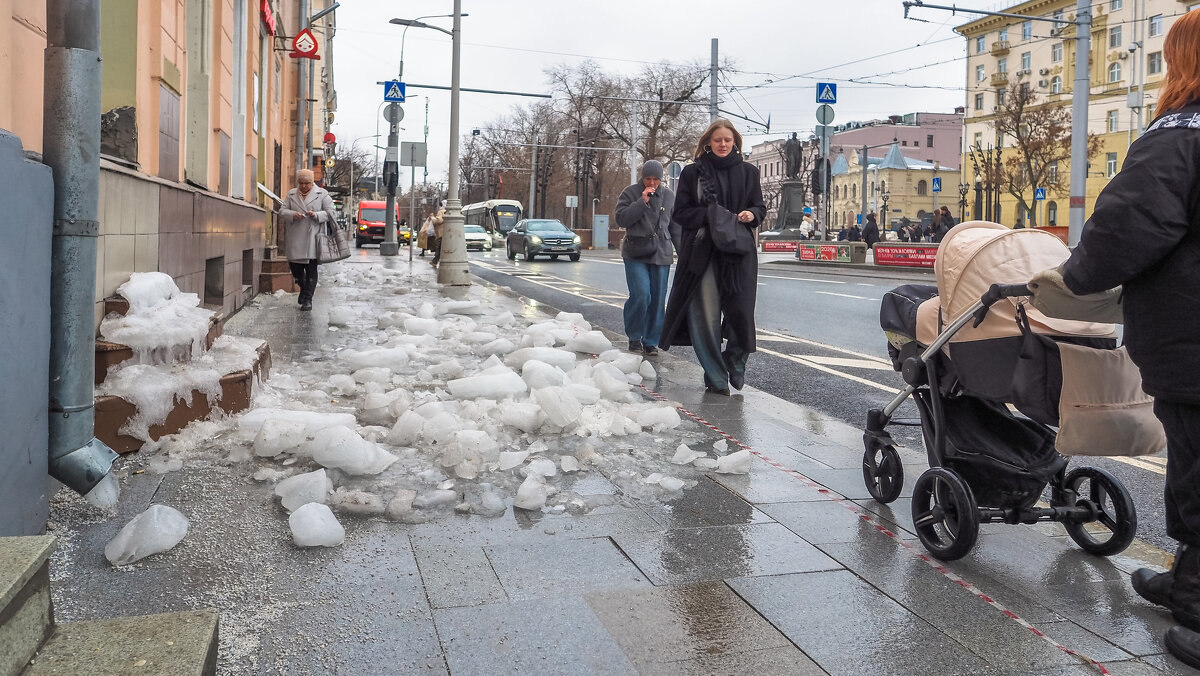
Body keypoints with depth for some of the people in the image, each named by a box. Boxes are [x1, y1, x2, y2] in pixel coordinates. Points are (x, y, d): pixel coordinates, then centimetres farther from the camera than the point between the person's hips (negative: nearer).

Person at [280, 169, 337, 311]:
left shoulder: (322, 194, 4)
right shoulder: (291, 194, 13)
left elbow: (330, 213, 1)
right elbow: (282, 211, 8)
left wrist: (316, 215, -17)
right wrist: (293, 215, -13)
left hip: (312, 237, -3)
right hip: (294, 238, 3)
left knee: (311, 269, -5)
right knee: (295, 266, 7)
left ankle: (308, 299, 1)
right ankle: (303, 288, 36)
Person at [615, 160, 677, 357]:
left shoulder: (669, 196, 11)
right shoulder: (630, 193, 1)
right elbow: (621, 219, -10)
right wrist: (642, 202, -16)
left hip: (662, 254, 4)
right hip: (636, 254, -3)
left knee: (658, 300, 3)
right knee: (640, 295, -16)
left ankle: (651, 341, 14)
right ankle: (634, 337, 2)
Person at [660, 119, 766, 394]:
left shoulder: (748, 171, 12)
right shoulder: (693, 172, 6)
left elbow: (760, 207, 15)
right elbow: (681, 212, 2)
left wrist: (752, 214, -8)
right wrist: (710, 215, -13)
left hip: (740, 252, 2)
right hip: (703, 252, -1)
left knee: (740, 311, -4)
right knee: (706, 315, -3)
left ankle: (735, 362, 22)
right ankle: (715, 375, 8)